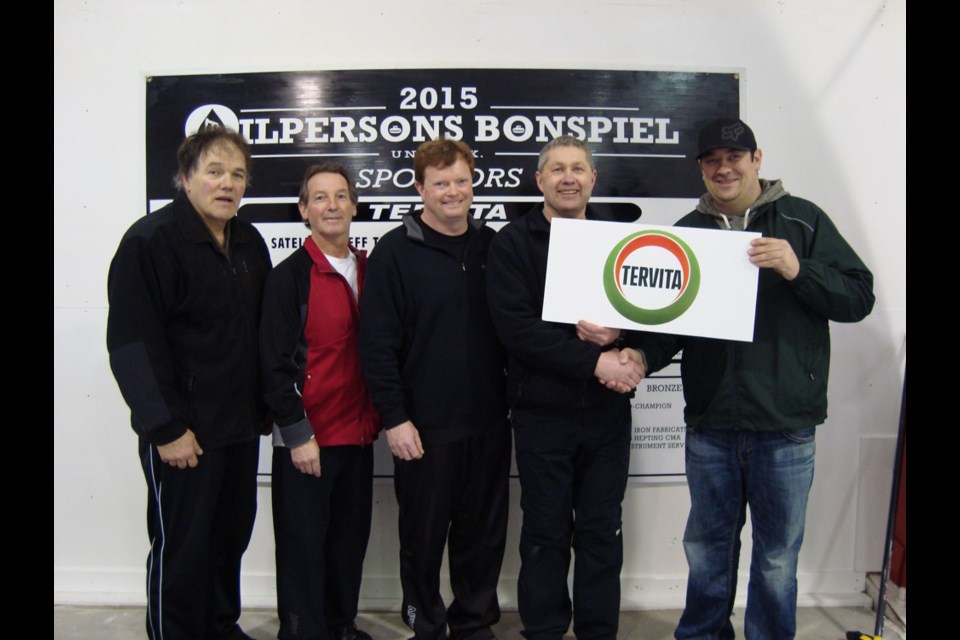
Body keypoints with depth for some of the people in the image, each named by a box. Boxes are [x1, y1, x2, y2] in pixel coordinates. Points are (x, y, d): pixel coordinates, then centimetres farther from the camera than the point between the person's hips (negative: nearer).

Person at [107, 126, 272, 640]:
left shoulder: (249, 242, 9)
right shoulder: (150, 241, -13)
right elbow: (131, 343, -17)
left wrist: (263, 406, 11)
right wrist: (166, 428, -18)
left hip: (240, 425, 7)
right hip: (183, 433, -7)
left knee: (231, 537, 18)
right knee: (180, 548, 5)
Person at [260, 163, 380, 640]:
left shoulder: (369, 271, 9)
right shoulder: (289, 276, -9)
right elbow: (274, 364, -11)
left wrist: (374, 417, 9)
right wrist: (298, 435, -14)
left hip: (357, 435, 6)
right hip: (305, 440, -6)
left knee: (350, 539, 16)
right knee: (304, 544, 4)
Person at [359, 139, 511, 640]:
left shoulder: (493, 247, 7)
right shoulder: (395, 251, -5)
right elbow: (377, 343, -8)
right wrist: (394, 417, -12)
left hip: (488, 423, 4)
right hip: (425, 427, -3)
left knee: (484, 534, 14)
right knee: (423, 536, 10)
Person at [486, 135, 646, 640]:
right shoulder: (513, 243, -2)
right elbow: (515, 326, -13)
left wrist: (618, 333, -15)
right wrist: (593, 362, -19)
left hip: (608, 410, 3)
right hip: (542, 412, -2)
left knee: (602, 531, 11)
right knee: (546, 532, 9)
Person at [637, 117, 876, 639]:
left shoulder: (803, 221, 0)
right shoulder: (687, 232, 7)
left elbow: (859, 296, -3)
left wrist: (798, 270, -19)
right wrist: (641, 355, -13)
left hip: (785, 426, -2)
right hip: (709, 425, 2)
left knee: (777, 554, 12)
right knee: (707, 545, 17)